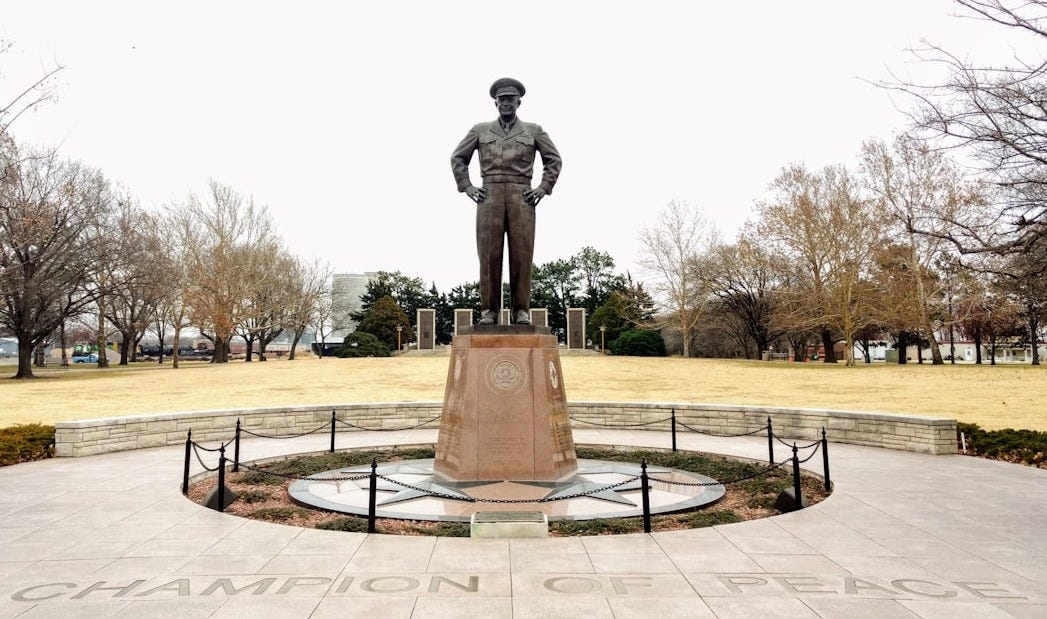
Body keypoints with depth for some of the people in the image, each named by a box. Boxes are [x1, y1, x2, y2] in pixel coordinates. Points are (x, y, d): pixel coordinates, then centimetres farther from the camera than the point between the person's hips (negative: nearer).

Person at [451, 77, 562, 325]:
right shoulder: (480, 130, 14)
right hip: (490, 198, 1)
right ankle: (489, 311, -2)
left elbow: (554, 160, 13)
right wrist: (467, 187, 3)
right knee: (489, 254, -6)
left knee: (521, 254, -7)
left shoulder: (533, 131, 12)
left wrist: (543, 188, 0)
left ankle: (521, 312, -2)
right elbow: (458, 158, 16)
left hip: (522, 198, 0)